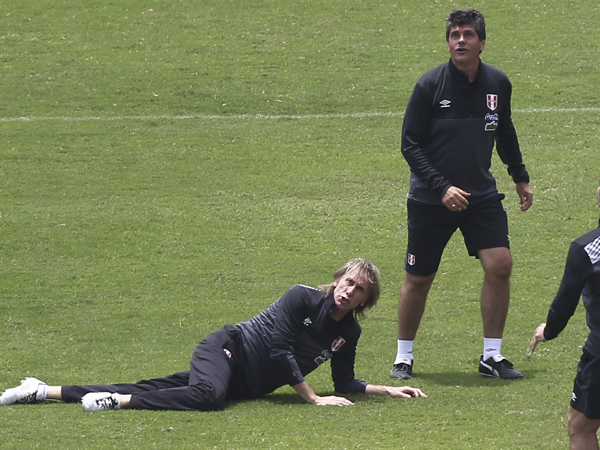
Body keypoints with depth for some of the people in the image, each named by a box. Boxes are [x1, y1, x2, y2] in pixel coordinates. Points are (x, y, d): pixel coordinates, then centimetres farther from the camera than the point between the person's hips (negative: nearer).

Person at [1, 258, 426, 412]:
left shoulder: (350, 333, 6)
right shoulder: (303, 298, -13)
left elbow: (346, 384, 14)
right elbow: (280, 348, -19)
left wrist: (388, 390, 5)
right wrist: (313, 398, -20)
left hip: (252, 384, 5)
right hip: (228, 349, -5)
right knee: (207, 395, -39)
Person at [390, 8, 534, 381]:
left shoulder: (498, 84, 0)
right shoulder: (430, 85, -12)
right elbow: (410, 145, -10)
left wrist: (520, 178, 22)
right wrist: (442, 187, -19)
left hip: (481, 195, 3)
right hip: (430, 199, -3)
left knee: (500, 264, -11)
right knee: (419, 278, 3)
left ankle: (492, 356, 1)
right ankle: (404, 358, 21)